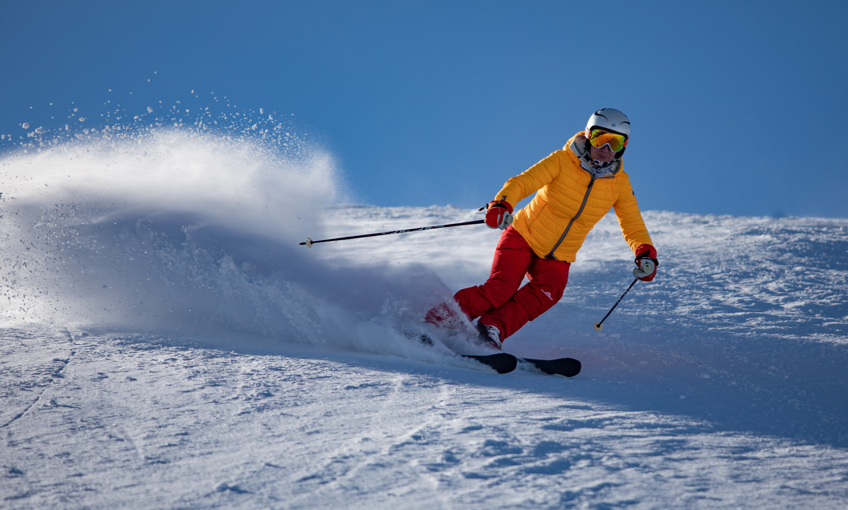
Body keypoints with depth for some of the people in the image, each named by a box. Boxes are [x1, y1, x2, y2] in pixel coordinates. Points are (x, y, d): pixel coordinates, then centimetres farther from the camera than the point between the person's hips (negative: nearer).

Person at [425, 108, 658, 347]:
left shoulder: (620, 183, -3)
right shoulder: (561, 162, -14)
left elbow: (632, 225, 3)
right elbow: (522, 182, -22)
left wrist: (645, 252, -17)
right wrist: (501, 204, -43)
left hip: (557, 259, 3)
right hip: (523, 238, -3)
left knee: (547, 292, -28)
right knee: (499, 290, -23)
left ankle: (492, 327, -26)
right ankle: (444, 318, -10)